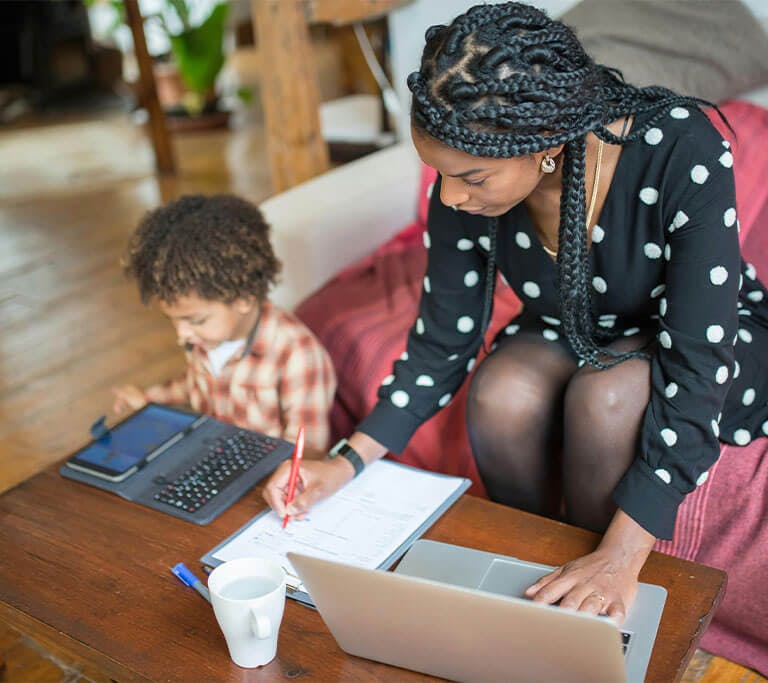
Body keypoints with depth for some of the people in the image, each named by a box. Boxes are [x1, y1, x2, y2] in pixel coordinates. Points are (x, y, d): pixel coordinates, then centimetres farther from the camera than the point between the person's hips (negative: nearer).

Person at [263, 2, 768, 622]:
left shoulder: (683, 152, -34)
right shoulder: (463, 191, -21)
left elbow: (696, 368, -35)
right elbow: (442, 345, -9)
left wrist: (622, 557, -40)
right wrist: (349, 463, -20)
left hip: (714, 335, -2)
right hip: (575, 334, 3)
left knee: (606, 397, -34)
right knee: (500, 396, -29)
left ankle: (602, 599, -7)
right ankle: (533, 577, -2)